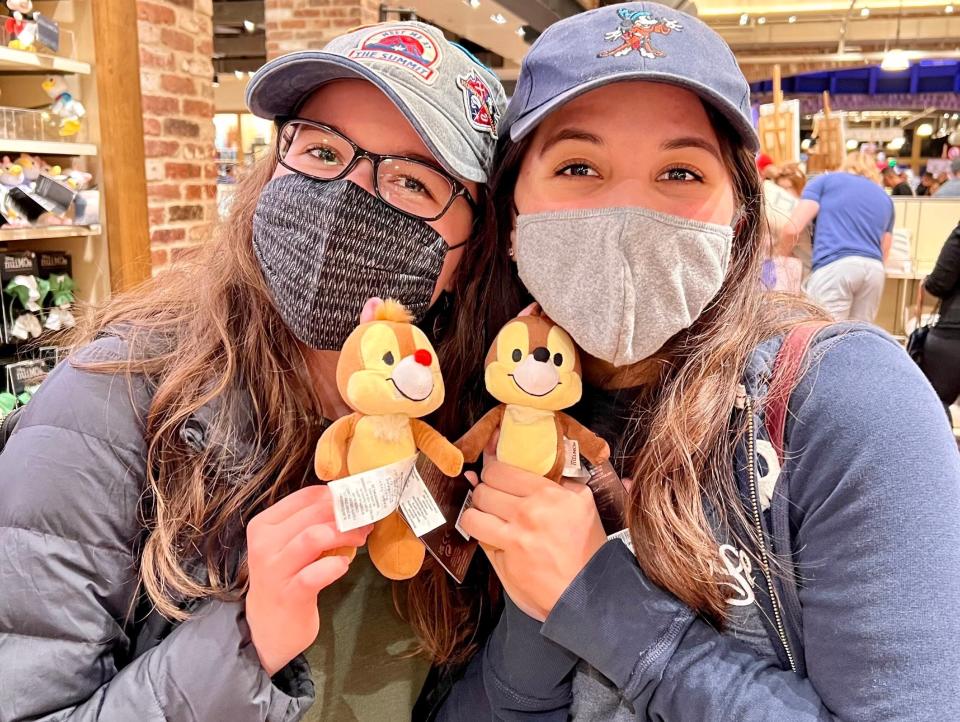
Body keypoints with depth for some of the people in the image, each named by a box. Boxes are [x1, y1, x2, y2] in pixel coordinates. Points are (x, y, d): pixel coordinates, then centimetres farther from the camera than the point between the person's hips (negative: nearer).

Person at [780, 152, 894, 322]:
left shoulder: (826, 180, 16)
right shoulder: (885, 199, 29)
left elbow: (792, 229, 4)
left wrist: (781, 260, 20)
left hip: (834, 267, -5)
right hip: (875, 270, 5)